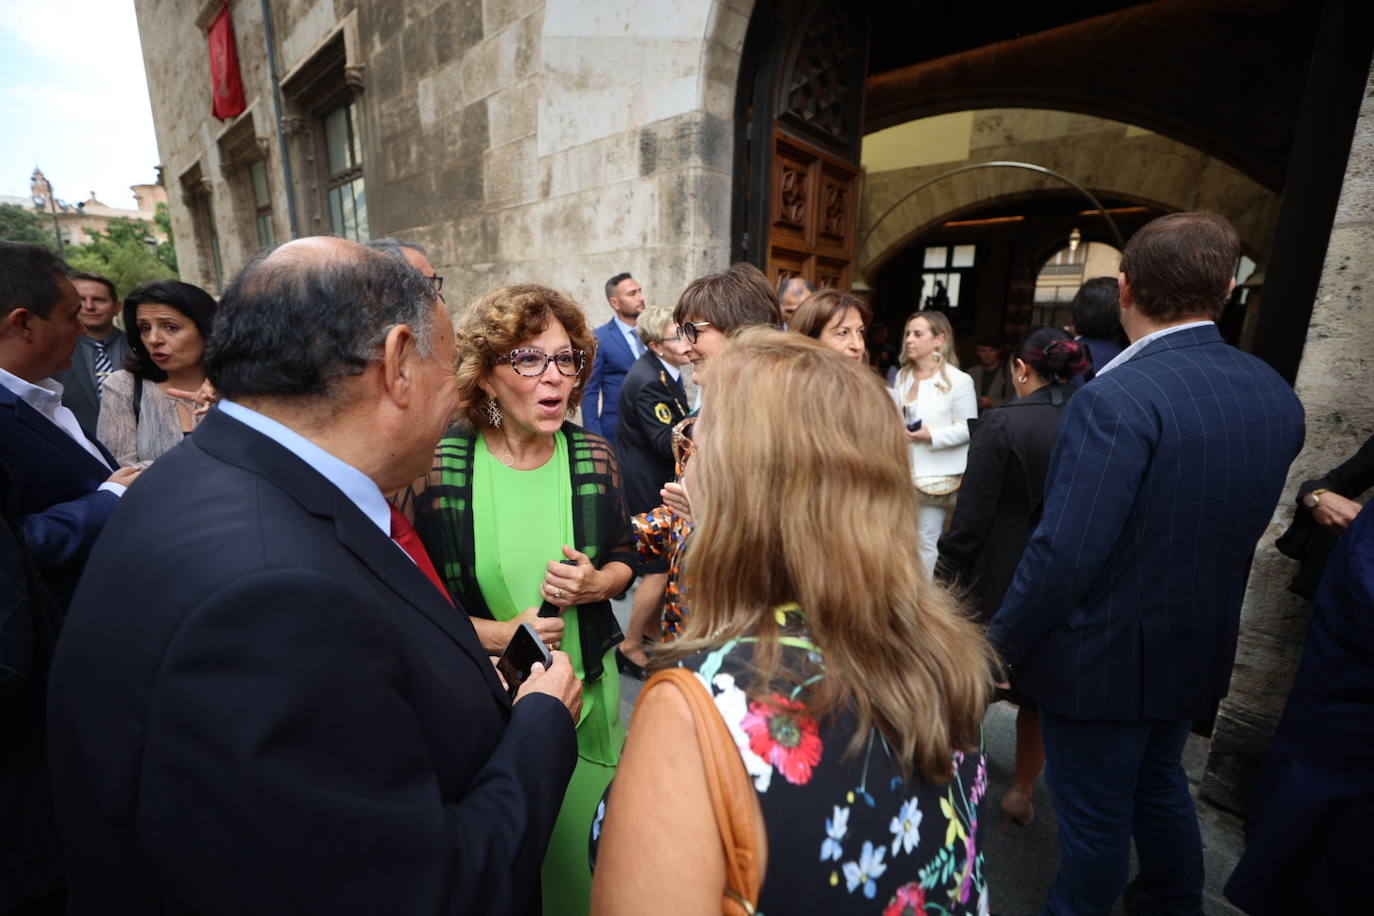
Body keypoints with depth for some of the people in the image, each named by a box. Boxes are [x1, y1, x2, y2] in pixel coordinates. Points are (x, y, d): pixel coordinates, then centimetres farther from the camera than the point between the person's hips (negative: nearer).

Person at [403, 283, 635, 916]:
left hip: (586, 690, 2)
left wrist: (596, 584, -17)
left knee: (586, 849, 23)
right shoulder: (438, 467, -14)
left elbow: (624, 558, 4)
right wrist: (496, 633, -18)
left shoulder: (593, 457, -8)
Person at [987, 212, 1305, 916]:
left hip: (1103, 658, -7)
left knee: (1094, 816, 15)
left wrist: (1000, 643, -16)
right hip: (1198, 649, 8)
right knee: (1159, 784, 30)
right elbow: (1239, 526, 7)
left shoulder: (1116, 398, -28)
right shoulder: (1278, 397, -2)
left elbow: (1064, 554, -29)